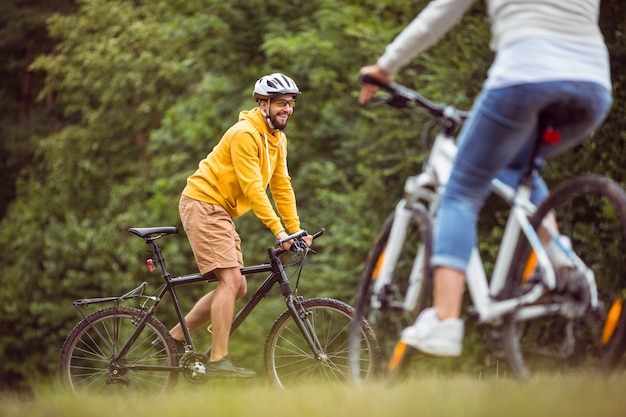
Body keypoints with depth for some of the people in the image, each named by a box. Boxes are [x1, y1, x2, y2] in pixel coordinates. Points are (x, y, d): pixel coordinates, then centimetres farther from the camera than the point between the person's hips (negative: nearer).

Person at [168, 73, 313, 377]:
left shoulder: (277, 139, 10)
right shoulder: (245, 133, -19)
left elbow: (282, 186, 13)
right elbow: (252, 188, -24)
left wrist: (296, 230, 5)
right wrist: (278, 230, -27)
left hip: (222, 211, 10)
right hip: (203, 203, -10)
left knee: (237, 287, 6)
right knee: (231, 279, -18)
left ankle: (175, 338, 14)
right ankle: (218, 360, -18)